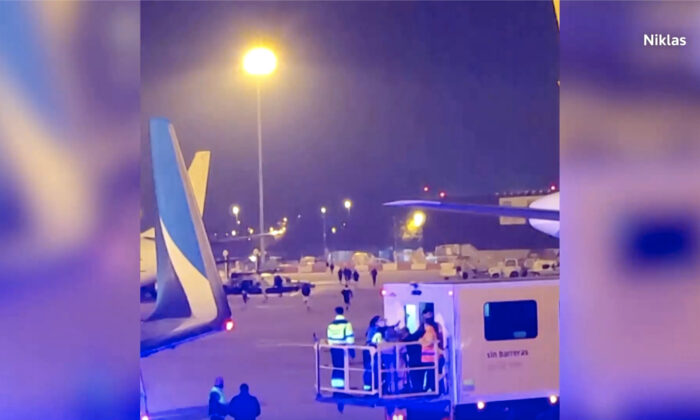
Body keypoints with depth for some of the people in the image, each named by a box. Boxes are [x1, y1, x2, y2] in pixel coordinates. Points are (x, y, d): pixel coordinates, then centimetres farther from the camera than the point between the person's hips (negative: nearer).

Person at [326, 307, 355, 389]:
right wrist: (351, 348, -6)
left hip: (334, 348, 5)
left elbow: (329, 337, 16)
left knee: (336, 366, 12)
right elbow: (350, 336, -9)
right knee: (343, 366, -3)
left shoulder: (331, 324, 10)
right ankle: (341, 384, -7)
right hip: (343, 347, -5)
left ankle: (335, 384, 14)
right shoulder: (346, 323, -7)